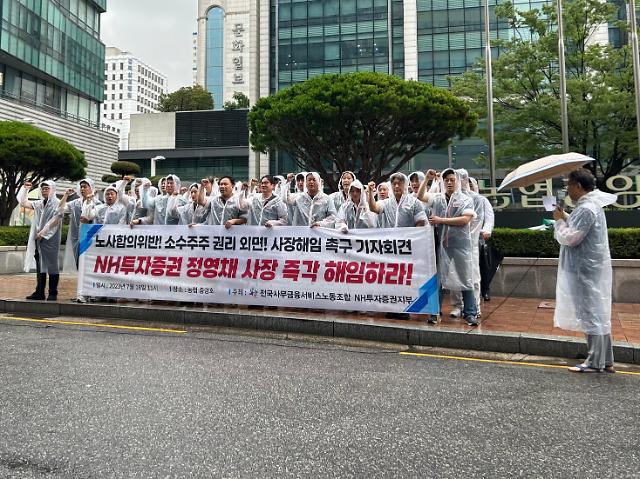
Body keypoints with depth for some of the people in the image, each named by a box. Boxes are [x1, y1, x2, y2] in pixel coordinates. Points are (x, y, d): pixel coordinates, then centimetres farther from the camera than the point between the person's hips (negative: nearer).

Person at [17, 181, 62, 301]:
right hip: (38, 239, 7)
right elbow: (23, 203, 20)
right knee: (40, 265, 9)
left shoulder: (57, 203, -3)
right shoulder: (39, 204, 16)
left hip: (50, 239, -7)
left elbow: (55, 221, -12)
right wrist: (25, 189, 11)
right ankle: (39, 292, 14)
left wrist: (42, 233, -13)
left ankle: (53, 294, 0)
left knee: (52, 265, -4)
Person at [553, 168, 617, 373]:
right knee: (598, 315, 14)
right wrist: (565, 217, 8)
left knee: (591, 314, -2)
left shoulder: (586, 209, -20)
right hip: (591, 267, 10)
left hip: (587, 270, -10)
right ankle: (606, 361, 23)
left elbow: (569, 238, -21)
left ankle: (595, 362, 8)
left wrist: (559, 220, -8)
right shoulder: (591, 204, 13)